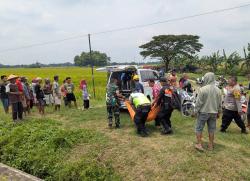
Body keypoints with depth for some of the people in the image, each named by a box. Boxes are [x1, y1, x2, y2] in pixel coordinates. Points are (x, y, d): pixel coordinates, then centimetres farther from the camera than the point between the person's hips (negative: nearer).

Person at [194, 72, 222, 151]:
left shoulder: (203, 89, -16)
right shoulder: (218, 90, 0)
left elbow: (198, 102, -13)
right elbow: (219, 103, 8)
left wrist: (196, 111, -2)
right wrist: (218, 112, 18)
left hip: (203, 112, -5)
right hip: (213, 112, 5)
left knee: (199, 128, 7)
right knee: (211, 129, 13)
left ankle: (199, 144, 10)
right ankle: (211, 145, 23)